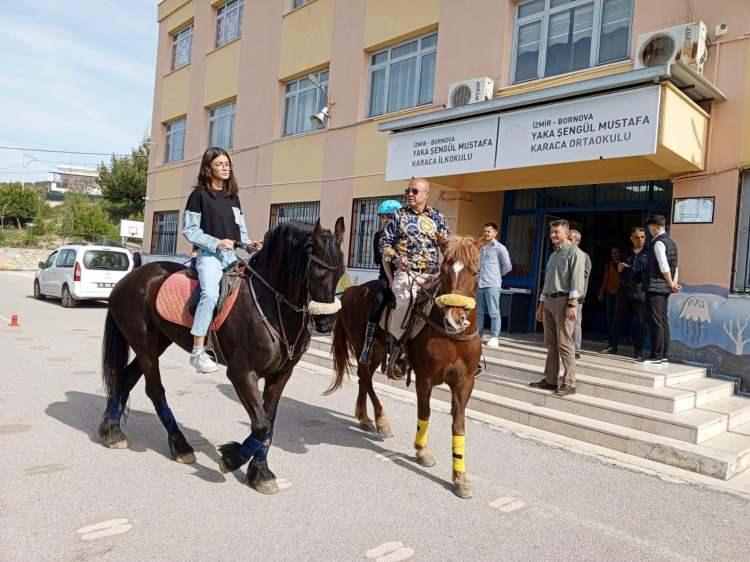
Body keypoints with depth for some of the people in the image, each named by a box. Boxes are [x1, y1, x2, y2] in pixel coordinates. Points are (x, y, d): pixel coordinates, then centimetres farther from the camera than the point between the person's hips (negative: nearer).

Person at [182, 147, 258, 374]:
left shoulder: (233, 196, 17)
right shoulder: (199, 194, 1)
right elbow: (189, 229, -3)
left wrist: (249, 244, 0)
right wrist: (216, 243, -15)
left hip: (234, 255, 7)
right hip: (210, 254, -7)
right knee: (210, 293, -29)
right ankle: (198, 351, -26)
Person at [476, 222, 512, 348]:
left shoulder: (500, 248, -3)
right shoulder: (482, 247, 14)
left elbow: (508, 266, -3)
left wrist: (498, 274, 7)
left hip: (492, 285, -6)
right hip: (480, 284, 6)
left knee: (494, 313, -2)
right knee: (479, 312, 11)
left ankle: (494, 338, 2)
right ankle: (477, 335, 19)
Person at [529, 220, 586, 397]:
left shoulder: (574, 252, -4)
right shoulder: (553, 255, 22)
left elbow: (577, 279, -13)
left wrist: (572, 304, -21)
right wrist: (541, 305, 20)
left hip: (564, 300, -8)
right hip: (549, 301, 8)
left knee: (564, 343, -8)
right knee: (550, 343, 9)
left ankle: (569, 383, -3)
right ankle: (550, 379, 14)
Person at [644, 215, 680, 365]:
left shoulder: (658, 242, -12)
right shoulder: (671, 243, 16)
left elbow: (664, 267, -17)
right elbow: (675, 266, 13)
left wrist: (671, 284, -6)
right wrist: (674, 284, 5)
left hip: (655, 288, -9)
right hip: (665, 288, 9)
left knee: (656, 322, -6)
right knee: (663, 321, 11)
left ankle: (656, 357, -4)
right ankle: (664, 356, 16)